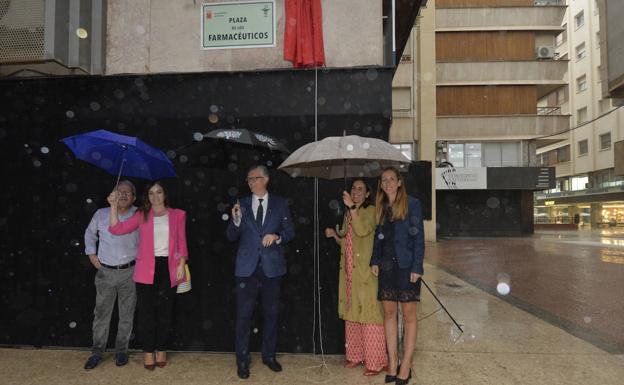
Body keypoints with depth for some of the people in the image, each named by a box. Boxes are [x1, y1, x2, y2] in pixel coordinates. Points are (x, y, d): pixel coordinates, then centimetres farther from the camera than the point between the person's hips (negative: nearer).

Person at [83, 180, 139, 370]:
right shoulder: (101, 214, 3)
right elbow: (89, 233, 18)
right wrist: (92, 254, 10)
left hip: (129, 272, -1)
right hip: (105, 272, 1)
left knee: (126, 315, 8)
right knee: (101, 314, 8)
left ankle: (121, 351, 23)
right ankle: (97, 352, 22)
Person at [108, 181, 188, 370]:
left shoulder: (177, 215, 6)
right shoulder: (142, 215, 6)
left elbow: (182, 242, 5)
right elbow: (117, 228, -3)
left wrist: (181, 264, -3)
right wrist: (114, 205, -9)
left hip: (168, 267, 0)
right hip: (146, 269, 0)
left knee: (165, 311, 9)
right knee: (146, 311, 6)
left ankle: (161, 350, 25)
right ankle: (148, 351, 21)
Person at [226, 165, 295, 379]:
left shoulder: (280, 204, 4)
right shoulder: (241, 205, 4)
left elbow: (290, 232, 4)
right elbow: (232, 237, 1)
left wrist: (277, 237, -15)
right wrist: (236, 220, -17)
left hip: (271, 266, 1)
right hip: (247, 267, 0)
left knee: (271, 313, 11)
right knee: (243, 315, 2)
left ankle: (269, 355, 28)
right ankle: (242, 360, 15)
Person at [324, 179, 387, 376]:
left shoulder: (370, 211, -3)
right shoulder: (349, 214, 19)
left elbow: (363, 231, -22)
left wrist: (352, 207, -23)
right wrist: (334, 235, 6)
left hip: (365, 271, -7)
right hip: (349, 271, 8)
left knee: (369, 313, -6)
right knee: (351, 313, 11)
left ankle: (375, 361, 1)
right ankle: (355, 355, 22)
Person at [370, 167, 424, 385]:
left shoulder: (412, 204, -4)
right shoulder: (380, 208, 11)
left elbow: (418, 237, -7)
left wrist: (417, 267, -14)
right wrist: (374, 261, 3)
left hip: (406, 266, -5)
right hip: (386, 266, 5)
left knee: (409, 314, 2)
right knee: (389, 312, 7)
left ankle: (406, 365, 10)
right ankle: (392, 363, 16)